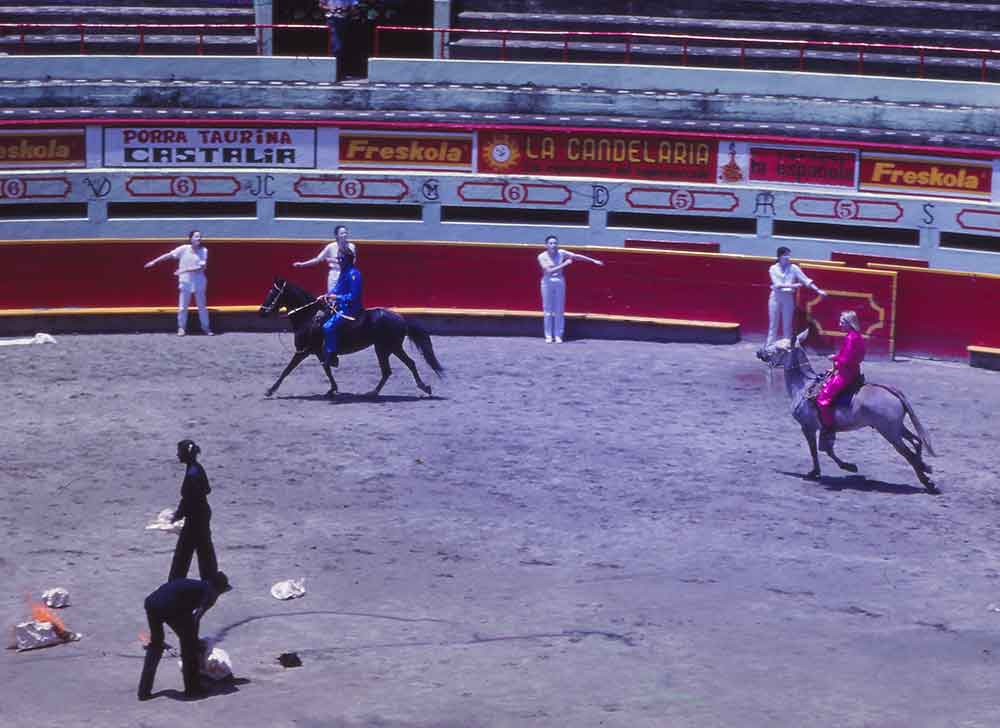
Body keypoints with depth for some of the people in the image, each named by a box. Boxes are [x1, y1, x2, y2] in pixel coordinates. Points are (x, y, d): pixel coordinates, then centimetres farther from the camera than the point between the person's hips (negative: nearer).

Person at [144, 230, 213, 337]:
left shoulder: (204, 251, -6)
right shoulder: (183, 249, -5)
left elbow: (202, 267, -15)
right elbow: (168, 255, -1)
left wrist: (184, 270, -20)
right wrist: (154, 261, -4)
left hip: (199, 283, 0)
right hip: (185, 281, 0)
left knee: (202, 307, 9)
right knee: (182, 307, 4)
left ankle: (206, 328, 20)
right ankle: (181, 328, 16)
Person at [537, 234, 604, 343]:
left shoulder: (562, 253, -1)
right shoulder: (542, 257, -9)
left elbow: (577, 256, 2)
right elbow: (549, 271, -19)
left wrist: (593, 261, 2)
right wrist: (564, 265, -21)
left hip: (559, 282, 2)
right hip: (547, 282, -2)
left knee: (559, 310, 2)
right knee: (548, 310, 2)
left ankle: (558, 335, 7)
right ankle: (548, 336, 7)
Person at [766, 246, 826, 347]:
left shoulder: (793, 268, -2)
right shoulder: (773, 268, -4)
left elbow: (805, 280, -3)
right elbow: (777, 284, -13)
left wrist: (818, 290, -11)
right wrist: (792, 285, -23)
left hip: (788, 298, 1)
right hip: (775, 297, 0)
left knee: (787, 325, 6)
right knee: (773, 325, 6)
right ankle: (769, 347, 12)